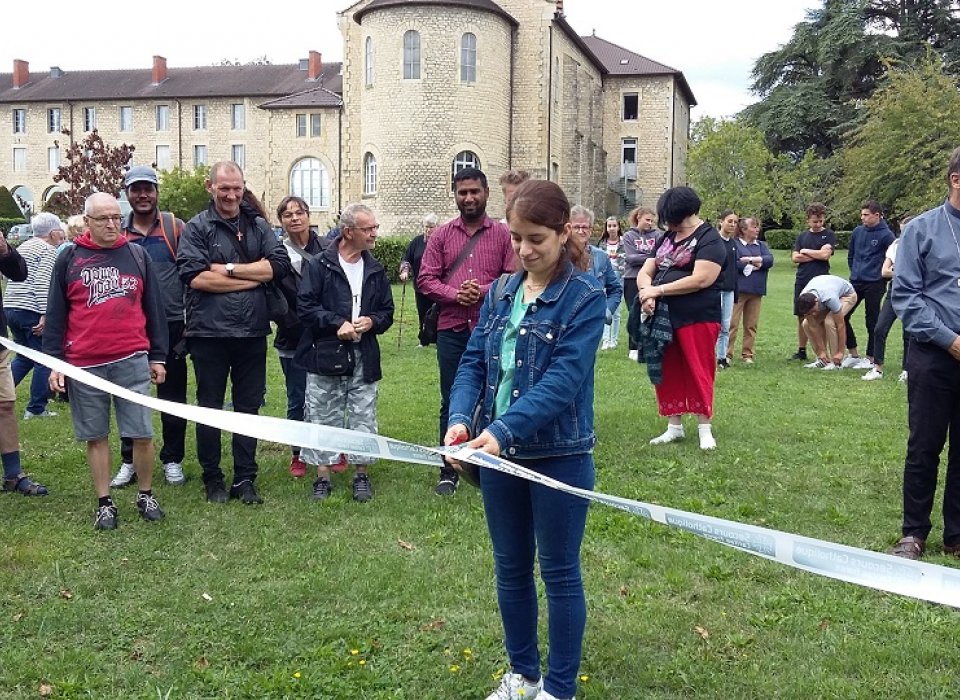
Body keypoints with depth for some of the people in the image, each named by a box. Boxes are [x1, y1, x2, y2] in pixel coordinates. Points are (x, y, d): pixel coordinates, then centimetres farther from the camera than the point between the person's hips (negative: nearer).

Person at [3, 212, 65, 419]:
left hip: (10, 307, 9)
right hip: (31, 311, -9)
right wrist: (45, 315, -20)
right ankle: (36, 409, 3)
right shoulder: (49, 250, -7)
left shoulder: (24, 246, 21)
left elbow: (15, 276, 22)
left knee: (25, 356, 20)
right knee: (43, 360, 1)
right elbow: (43, 284, -17)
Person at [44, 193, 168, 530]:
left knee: (142, 434, 0)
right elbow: (56, 315, 6)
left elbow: (154, 309, 9)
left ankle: (146, 495, 19)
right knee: (96, 436, 8)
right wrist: (54, 361, 0)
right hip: (84, 365, 0)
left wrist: (158, 357, 7)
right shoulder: (69, 260, 4)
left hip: (132, 362, 0)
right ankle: (105, 503, 19)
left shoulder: (138, 256, 6)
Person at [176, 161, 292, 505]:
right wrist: (253, 277, -10)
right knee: (209, 408, 9)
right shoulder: (197, 228, -1)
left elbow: (279, 264, -5)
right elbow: (194, 277, -14)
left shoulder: (259, 226, 9)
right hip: (209, 332, -3)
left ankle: (245, 479, 20)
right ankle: (212, 479, 22)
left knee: (248, 407, 10)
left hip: (252, 332, 3)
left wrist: (228, 269, -11)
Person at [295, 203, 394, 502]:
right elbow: (305, 306, -8)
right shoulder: (319, 265, -5)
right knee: (323, 416, 5)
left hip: (364, 357, 3)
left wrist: (372, 321, -6)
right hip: (325, 354, -3)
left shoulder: (376, 270, 10)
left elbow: (387, 312, 14)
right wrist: (337, 323, -17)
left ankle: (361, 474, 20)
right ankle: (322, 477, 16)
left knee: (364, 417, 7)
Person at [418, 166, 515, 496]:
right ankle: (449, 471, 17)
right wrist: (455, 294, -14)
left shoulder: (503, 234, 3)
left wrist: (483, 291, -17)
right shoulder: (441, 234, 7)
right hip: (452, 330, 1)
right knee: (451, 403, 7)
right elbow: (425, 279, 2)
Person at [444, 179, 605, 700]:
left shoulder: (585, 297, -12)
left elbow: (562, 380, -21)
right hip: (499, 454, 6)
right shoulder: (501, 293, 5)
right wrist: (461, 418, -17)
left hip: (559, 458, -5)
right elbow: (474, 362, 2)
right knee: (511, 569, 17)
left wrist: (503, 430, -32)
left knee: (559, 574, 9)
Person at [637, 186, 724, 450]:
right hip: (663, 318, 7)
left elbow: (701, 279, -19)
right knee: (667, 374, 11)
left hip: (697, 319, -7)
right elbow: (645, 272, 11)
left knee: (699, 374, 1)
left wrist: (659, 290, -17)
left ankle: (704, 429, 12)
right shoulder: (667, 238, 13)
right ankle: (674, 426, 22)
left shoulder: (709, 239, -8)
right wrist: (647, 292, -13)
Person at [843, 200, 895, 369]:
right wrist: (855, 271, 15)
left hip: (874, 284, -6)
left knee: (872, 322, 2)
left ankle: (871, 358, 12)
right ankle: (853, 354, 15)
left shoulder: (886, 235, -10)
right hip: (855, 282, 6)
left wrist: (883, 274, -2)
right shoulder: (857, 232, 7)